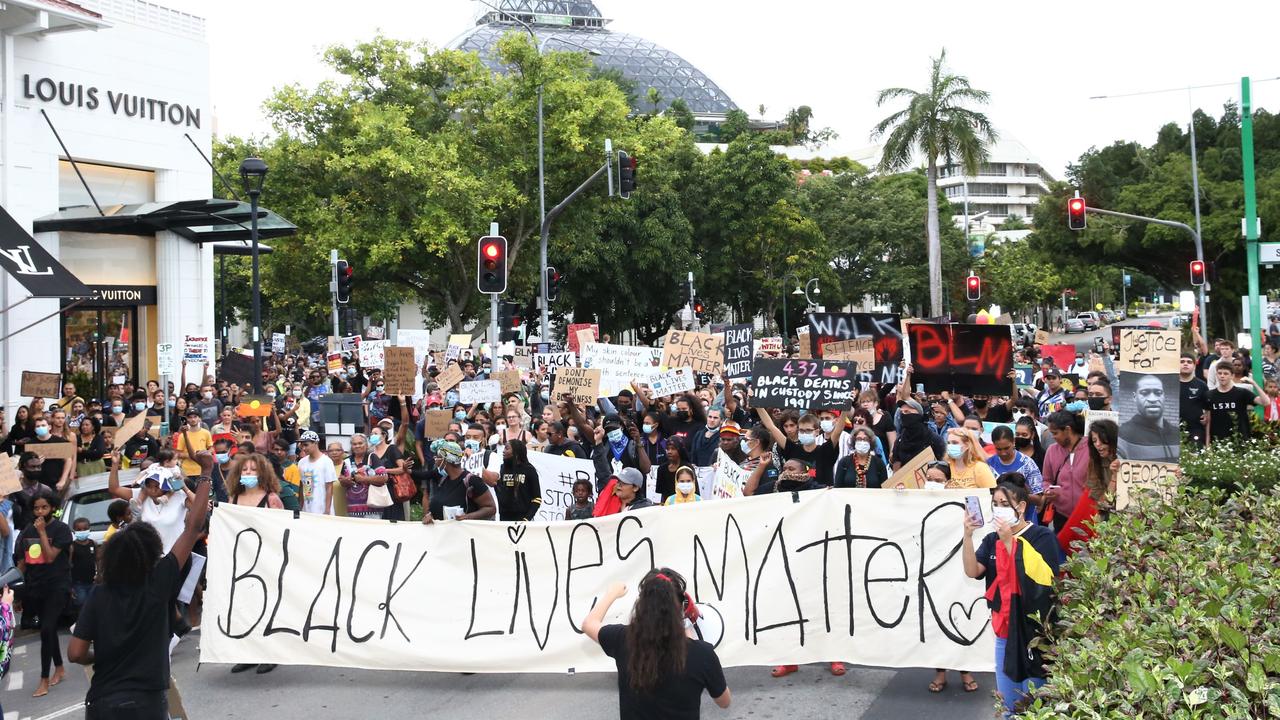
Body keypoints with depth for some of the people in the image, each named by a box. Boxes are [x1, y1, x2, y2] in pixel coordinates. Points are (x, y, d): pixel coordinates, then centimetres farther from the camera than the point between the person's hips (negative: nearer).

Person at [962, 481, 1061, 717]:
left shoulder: (1042, 536, -7)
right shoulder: (992, 540, 8)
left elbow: (1042, 577, -20)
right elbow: (972, 571, -6)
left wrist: (1010, 541, -21)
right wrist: (967, 535, -17)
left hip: (1035, 631, -5)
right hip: (1004, 631, 5)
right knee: (1008, 706, 12)